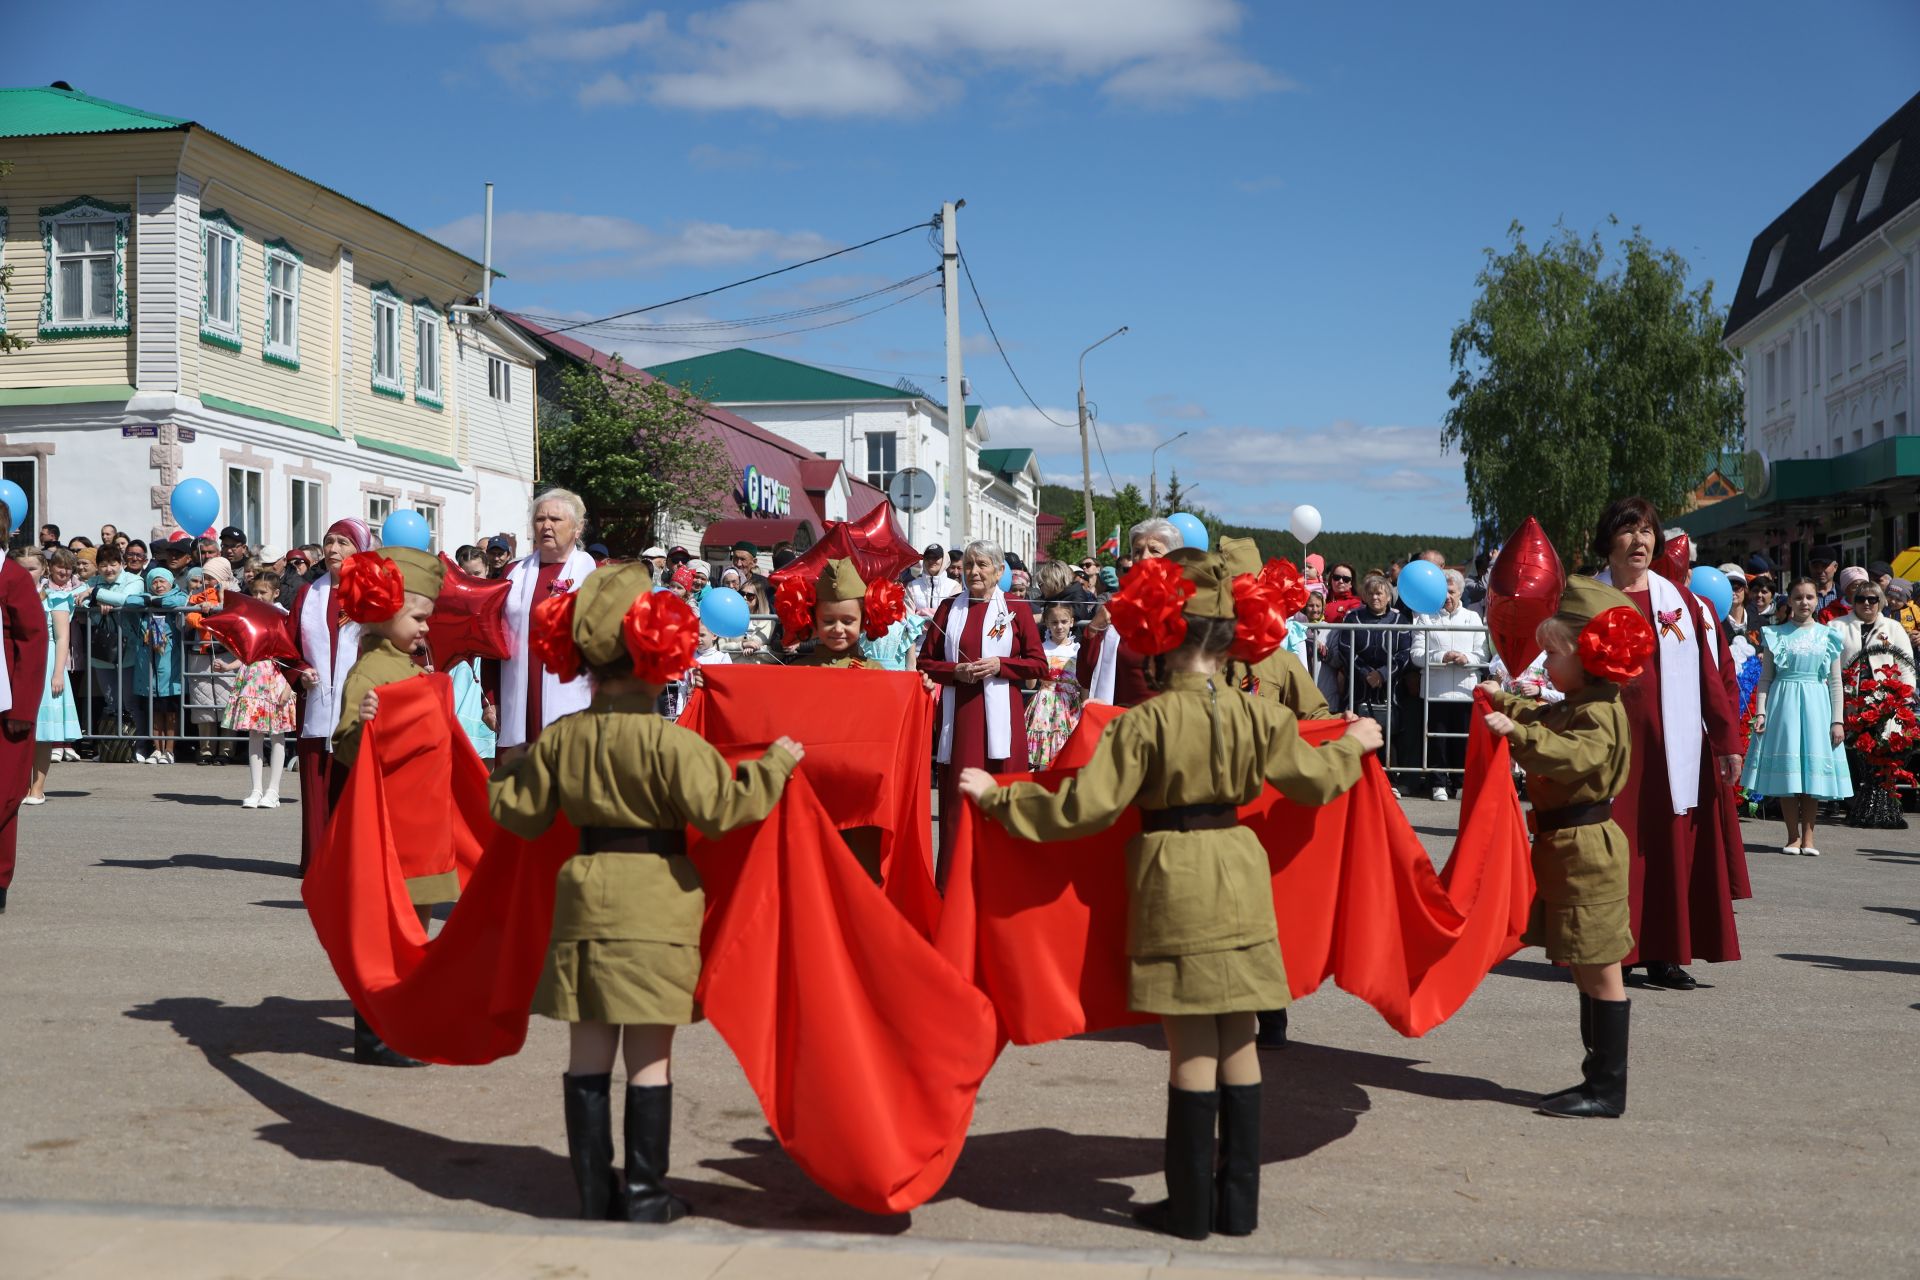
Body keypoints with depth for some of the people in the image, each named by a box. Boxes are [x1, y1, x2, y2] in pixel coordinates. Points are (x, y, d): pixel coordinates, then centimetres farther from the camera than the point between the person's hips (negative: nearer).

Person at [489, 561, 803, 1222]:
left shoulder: (559, 738, 2)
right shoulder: (668, 741, -14)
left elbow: (515, 811, 12)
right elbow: (719, 807, -18)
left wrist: (512, 764, 31)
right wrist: (775, 764, -6)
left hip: (584, 892, 5)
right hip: (656, 900, -4)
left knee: (589, 1051, 11)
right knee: (649, 1056, 5)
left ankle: (593, 1189, 18)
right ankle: (643, 1193, 11)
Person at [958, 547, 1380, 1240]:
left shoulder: (1145, 722, -13)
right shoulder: (1257, 715, -1)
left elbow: (1085, 808, -14)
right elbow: (1317, 780, 12)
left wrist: (998, 798, -2)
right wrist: (1354, 745, 33)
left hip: (1173, 878, -4)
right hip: (1241, 873, 4)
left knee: (1191, 1046, 3)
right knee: (1237, 1040, 11)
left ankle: (1191, 1208, 12)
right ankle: (1239, 1203, 19)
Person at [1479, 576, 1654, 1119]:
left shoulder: (1599, 713, -17)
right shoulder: (1572, 706, 14)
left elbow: (1571, 755, -35)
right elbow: (1544, 722, 36)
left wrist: (1517, 732, -41)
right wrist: (1506, 702, 30)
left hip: (1585, 847, -10)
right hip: (1565, 844, 10)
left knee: (1599, 969, -4)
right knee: (1587, 968, 14)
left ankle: (1608, 1089, 2)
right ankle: (1599, 1075, 22)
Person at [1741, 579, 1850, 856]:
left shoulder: (1827, 636, 8)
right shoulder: (1775, 635, 5)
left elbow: (1835, 682, 8)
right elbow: (1765, 678, 4)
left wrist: (1838, 720, 2)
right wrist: (1760, 713, -6)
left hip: (1816, 705, 1)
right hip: (1783, 702, -1)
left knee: (1813, 770, 0)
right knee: (1786, 769, -2)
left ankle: (1807, 836, 7)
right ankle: (1793, 836, 6)